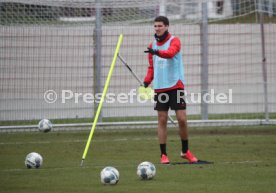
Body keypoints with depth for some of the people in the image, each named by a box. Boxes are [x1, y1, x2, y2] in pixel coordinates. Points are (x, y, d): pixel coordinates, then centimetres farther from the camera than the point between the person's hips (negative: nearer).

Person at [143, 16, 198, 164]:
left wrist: (157, 52, -45)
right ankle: (163, 155, 7)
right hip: (159, 88, 4)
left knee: (182, 119, -5)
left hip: (175, 86, -4)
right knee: (162, 120, 2)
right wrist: (147, 81, 2)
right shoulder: (152, 45, 11)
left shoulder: (174, 41, -5)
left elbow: (171, 52, -27)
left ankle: (185, 151, 14)